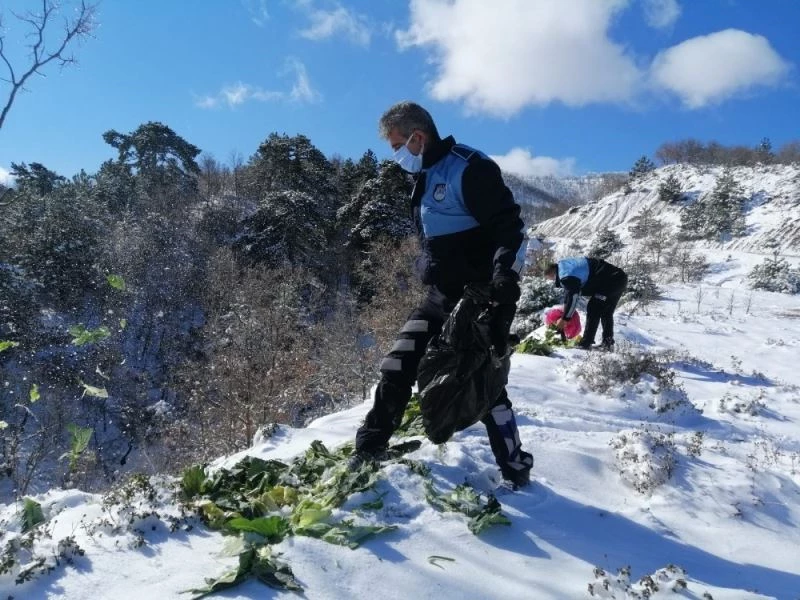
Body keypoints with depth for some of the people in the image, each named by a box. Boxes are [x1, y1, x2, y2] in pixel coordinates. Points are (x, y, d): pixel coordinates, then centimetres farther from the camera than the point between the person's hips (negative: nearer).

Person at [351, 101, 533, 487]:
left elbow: (509, 226, -18)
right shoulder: (425, 177, 15)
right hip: (440, 296, 9)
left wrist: (506, 274, -30)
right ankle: (368, 451, 19)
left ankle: (515, 472, 11)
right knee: (397, 368, 6)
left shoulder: (469, 169, -14)